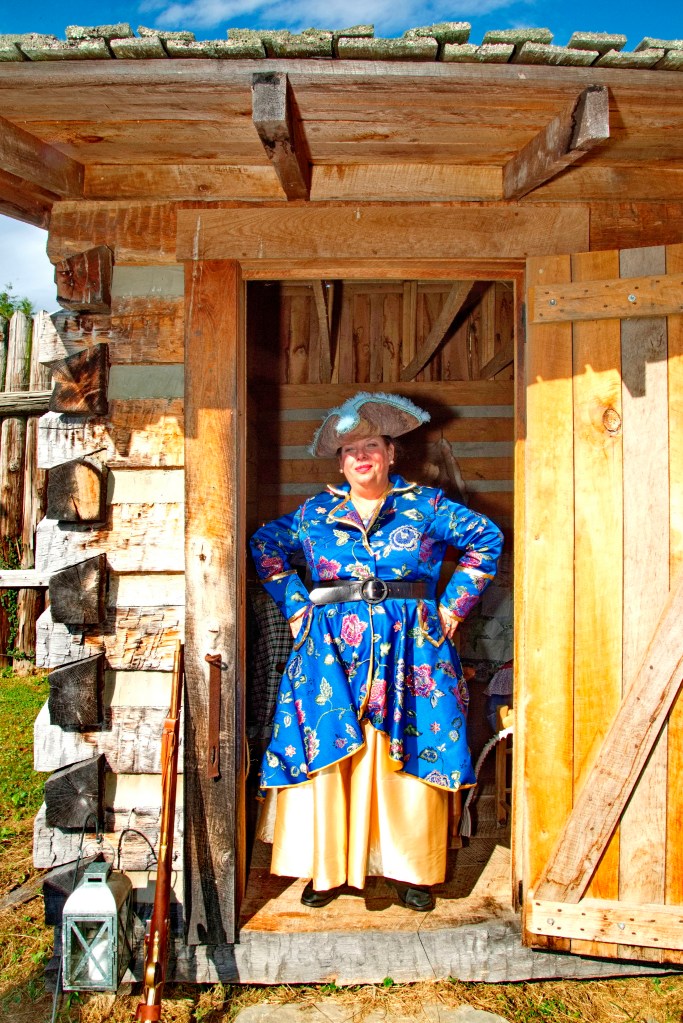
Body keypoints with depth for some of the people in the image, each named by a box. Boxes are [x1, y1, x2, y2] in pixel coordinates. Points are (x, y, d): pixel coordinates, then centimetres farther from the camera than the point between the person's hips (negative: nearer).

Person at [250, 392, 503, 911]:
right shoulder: (316, 512, 10)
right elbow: (266, 545, 20)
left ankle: (412, 870, 16)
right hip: (332, 650, 1)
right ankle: (326, 868, 13)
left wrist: (452, 605, 4)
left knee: (409, 755, 0)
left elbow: (486, 538, 10)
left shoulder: (425, 505, 6)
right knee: (328, 750, -2)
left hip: (409, 648, -1)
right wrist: (296, 606, 11)